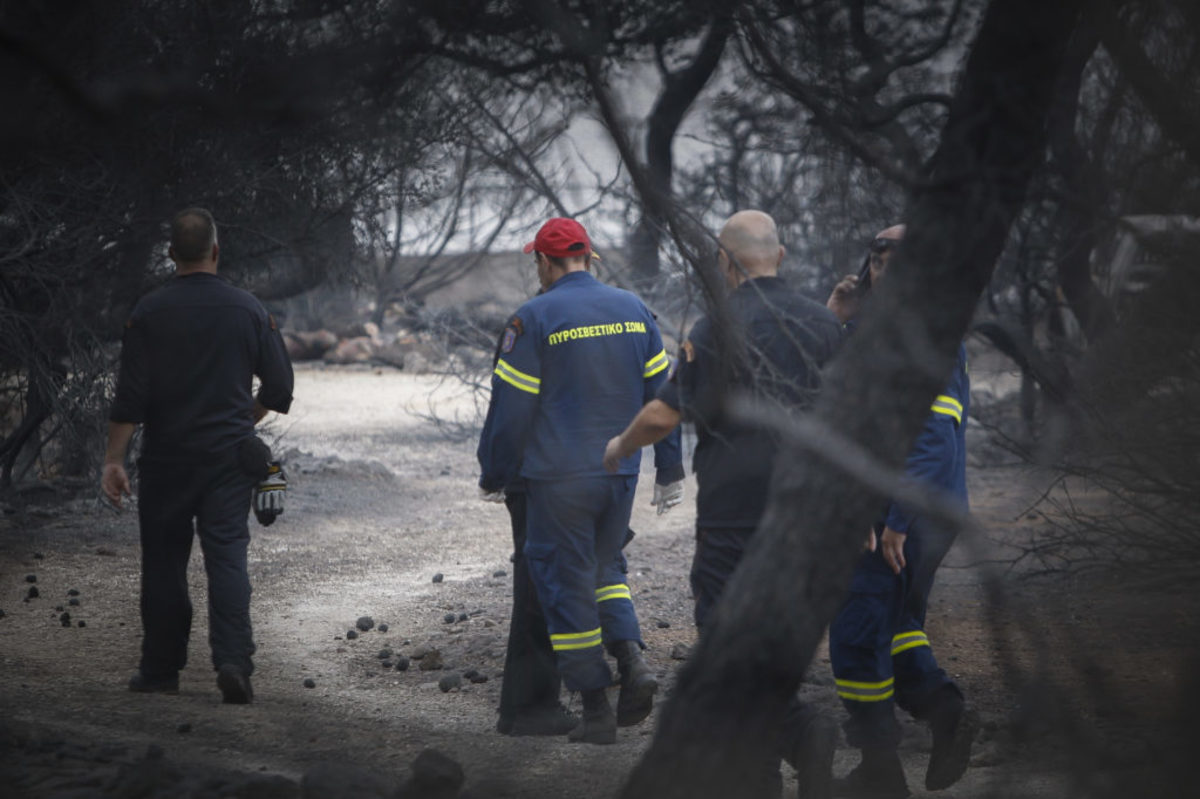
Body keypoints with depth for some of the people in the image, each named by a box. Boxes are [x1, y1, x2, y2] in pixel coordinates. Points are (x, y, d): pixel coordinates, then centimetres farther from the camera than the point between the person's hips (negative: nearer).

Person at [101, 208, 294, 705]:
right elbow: (280, 387, 5)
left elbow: (131, 396, -8)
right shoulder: (248, 310, -1)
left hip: (166, 458, 0)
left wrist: (114, 460, -5)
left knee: (163, 562, 9)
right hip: (229, 456, 0)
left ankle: (161, 670, 15)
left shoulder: (149, 313, -5)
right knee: (227, 557, -2)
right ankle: (233, 661, -18)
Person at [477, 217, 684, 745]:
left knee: (567, 583, 3)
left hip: (559, 477, -5)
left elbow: (510, 408, -8)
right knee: (604, 566, 21)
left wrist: (493, 475, 4)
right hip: (620, 473, 5)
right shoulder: (633, 311, 6)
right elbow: (661, 392, 9)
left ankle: (596, 710, 4)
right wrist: (670, 469, 17)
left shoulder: (534, 319, -10)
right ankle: (632, 659, -2)